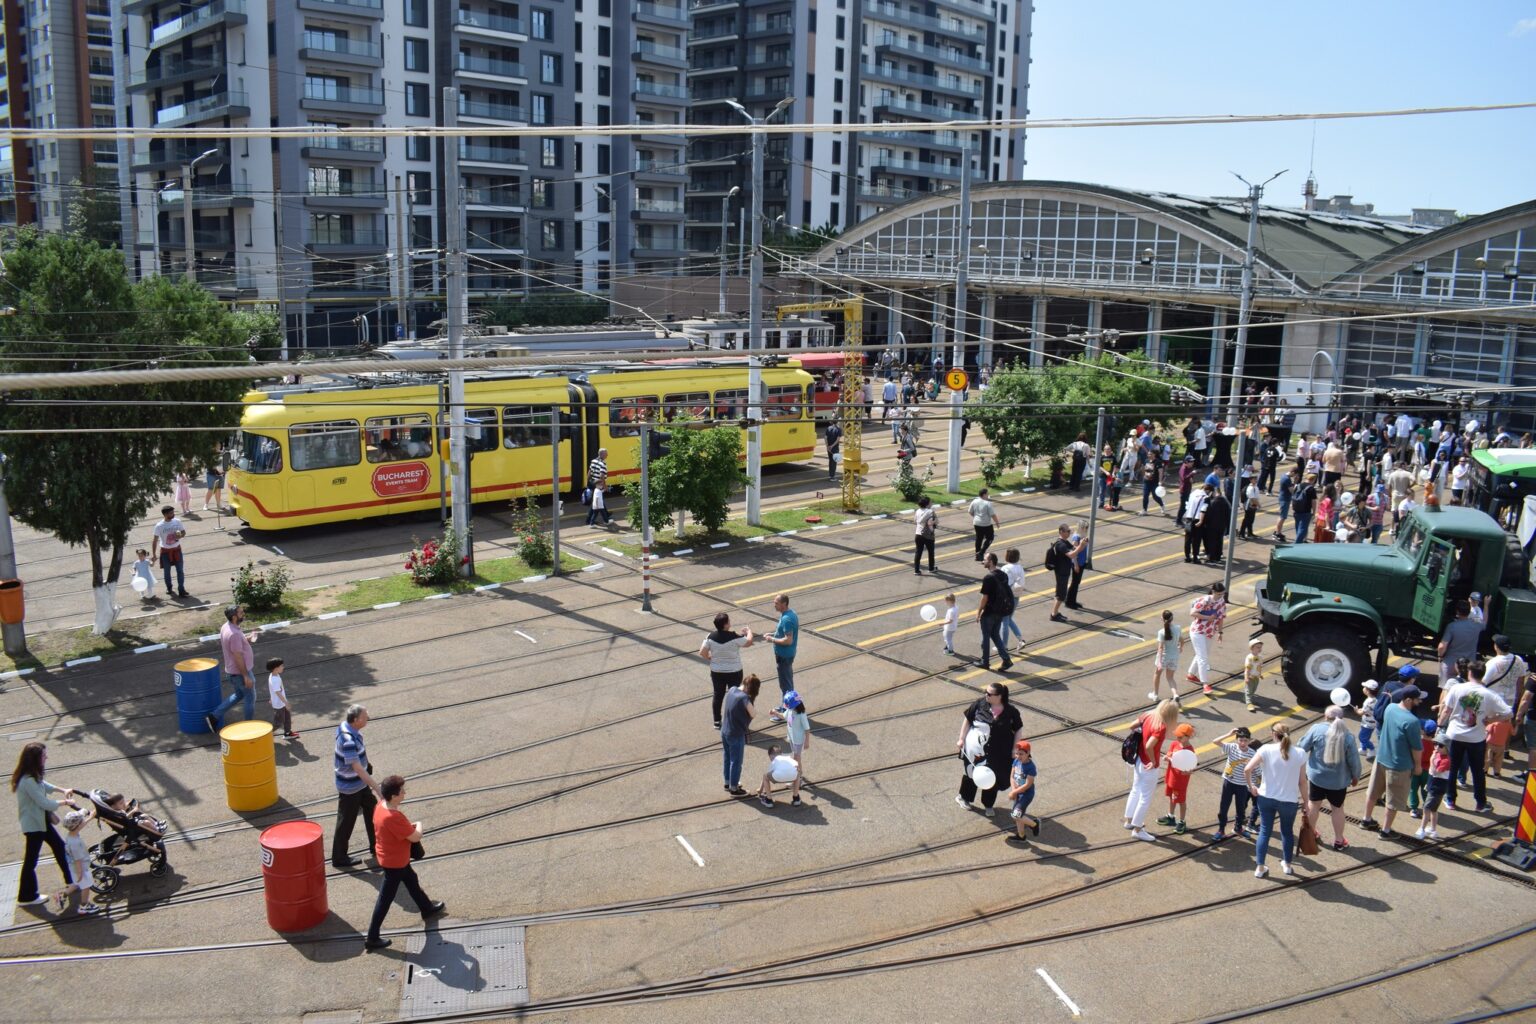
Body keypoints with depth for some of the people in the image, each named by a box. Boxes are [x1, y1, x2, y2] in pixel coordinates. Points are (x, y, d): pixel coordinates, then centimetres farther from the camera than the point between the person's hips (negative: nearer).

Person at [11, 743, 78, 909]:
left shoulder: (33, 776, 0)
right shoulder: (28, 781, -30)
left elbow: (44, 784, 21)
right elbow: (45, 803, -26)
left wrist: (62, 791, 8)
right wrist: (65, 802, -11)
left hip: (41, 821, 10)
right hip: (33, 824, -10)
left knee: (59, 846, 18)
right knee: (31, 860, 3)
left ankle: (71, 882, 30)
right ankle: (26, 897, 16)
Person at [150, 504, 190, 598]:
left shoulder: (177, 521, -8)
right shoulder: (159, 526, -17)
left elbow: (183, 532, 7)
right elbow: (155, 540, -12)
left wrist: (180, 536, -17)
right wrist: (153, 554, -12)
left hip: (176, 549, 2)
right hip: (165, 551, -2)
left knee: (180, 570, 0)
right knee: (167, 571, 12)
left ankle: (181, 591, 6)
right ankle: (169, 588, 34)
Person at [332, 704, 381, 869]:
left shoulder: (346, 727, -5)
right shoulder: (348, 741, -34)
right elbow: (358, 769, -34)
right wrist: (377, 788, -33)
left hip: (360, 783, 9)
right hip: (349, 787, -9)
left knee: (372, 809, 20)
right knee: (346, 822, 7)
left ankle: (375, 844, 37)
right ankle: (339, 858, 23)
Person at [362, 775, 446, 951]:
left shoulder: (381, 807, -9)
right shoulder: (393, 818, -37)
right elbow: (415, 837, -27)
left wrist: (409, 825, -1)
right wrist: (418, 825, -6)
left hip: (391, 857, 9)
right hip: (394, 863, -9)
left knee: (412, 881, 29)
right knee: (385, 899, 6)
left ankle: (427, 909, 52)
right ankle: (372, 938, 19)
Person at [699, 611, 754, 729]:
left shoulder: (710, 637, -12)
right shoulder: (735, 637, -21)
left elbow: (702, 653, -8)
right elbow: (749, 642, -6)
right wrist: (749, 631, 13)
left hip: (716, 672, 3)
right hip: (734, 672, -3)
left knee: (718, 695, 16)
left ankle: (717, 721, 24)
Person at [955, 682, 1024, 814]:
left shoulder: (1011, 712, -13)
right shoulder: (979, 703, -13)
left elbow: (1018, 730, -2)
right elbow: (967, 720, -3)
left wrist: (1015, 750, -5)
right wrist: (961, 739, -4)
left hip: (999, 754, 0)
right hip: (976, 749, 0)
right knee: (972, 773, 18)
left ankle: (988, 805, 34)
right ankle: (963, 797, 42)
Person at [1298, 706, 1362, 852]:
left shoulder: (1316, 729, -15)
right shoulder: (1348, 736, -14)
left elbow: (1301, 747, -10)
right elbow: (1354, 760, -9)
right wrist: (1356, 776, 8)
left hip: (1317, 776, 0)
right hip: (1338, 780, 0)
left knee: (1313, 804, 20)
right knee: (1337, 808, 16)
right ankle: (1338, 840, 27)